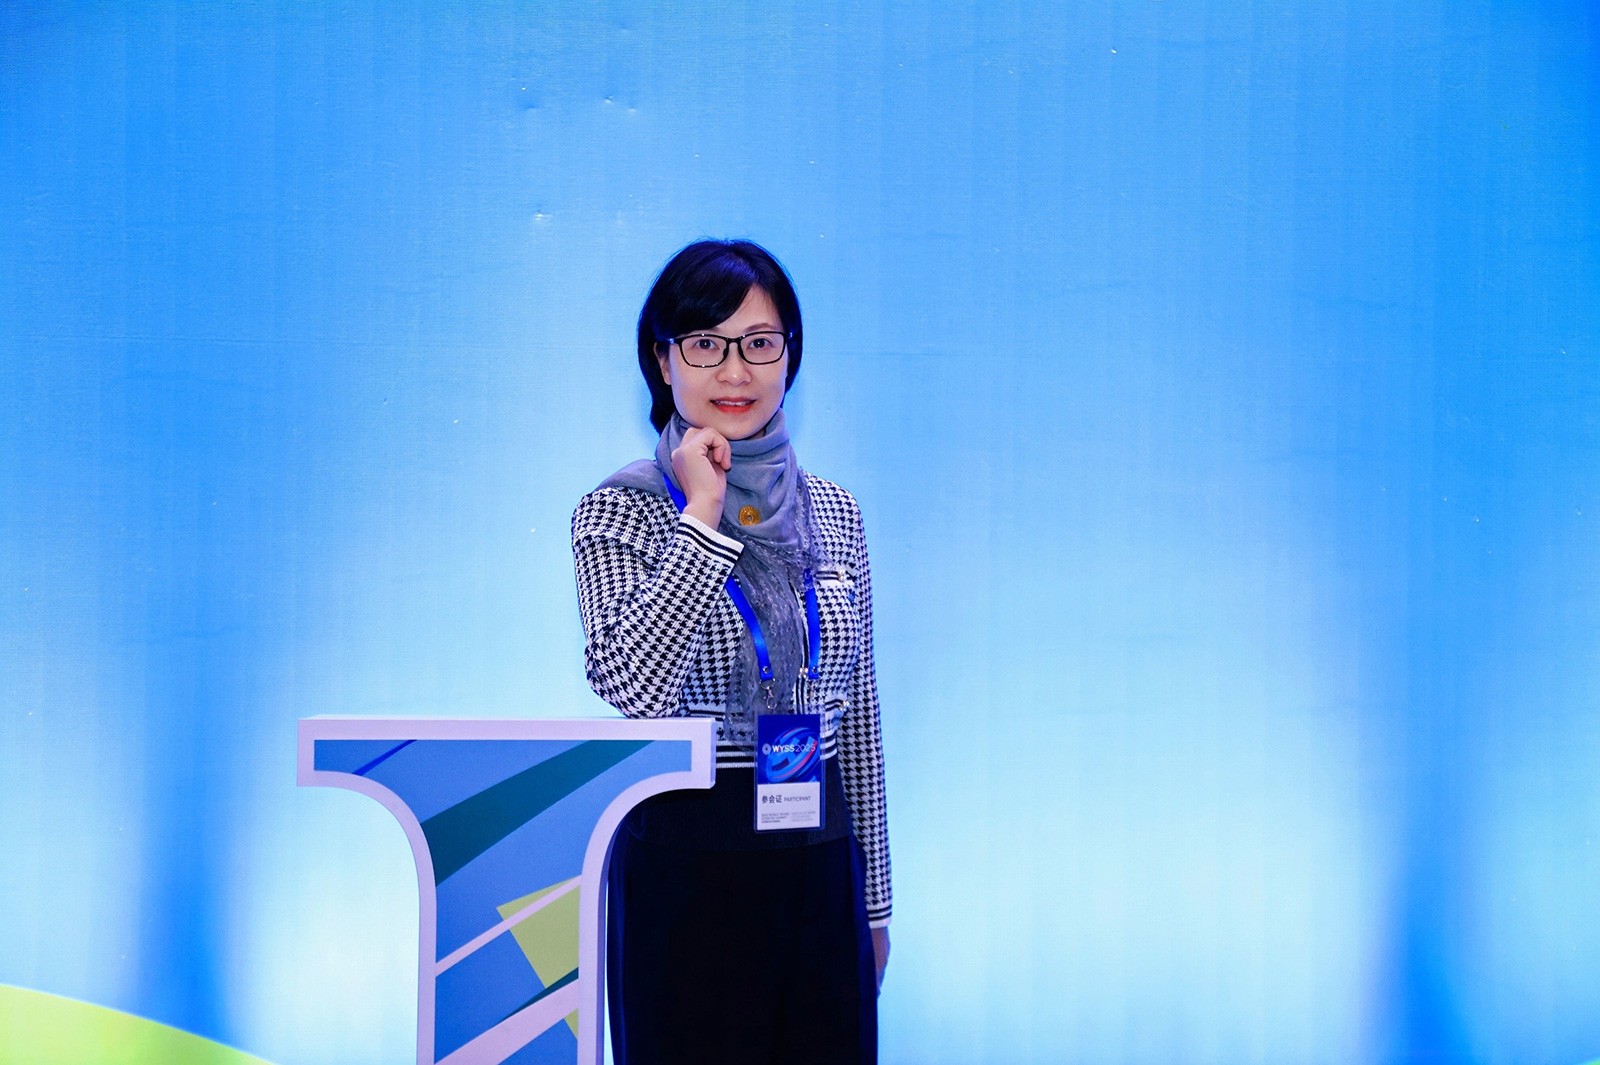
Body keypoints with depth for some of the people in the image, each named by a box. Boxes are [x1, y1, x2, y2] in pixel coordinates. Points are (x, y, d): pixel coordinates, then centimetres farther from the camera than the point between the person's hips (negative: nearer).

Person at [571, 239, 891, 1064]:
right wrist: (703, 521, -19)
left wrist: (873, 901, 13)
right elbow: (633, 687, -21)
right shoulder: (620, 512, -5)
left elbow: (859, 722, 12)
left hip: (820, 867, 4)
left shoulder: (833, 512, 8)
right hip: (687, 870, -4)